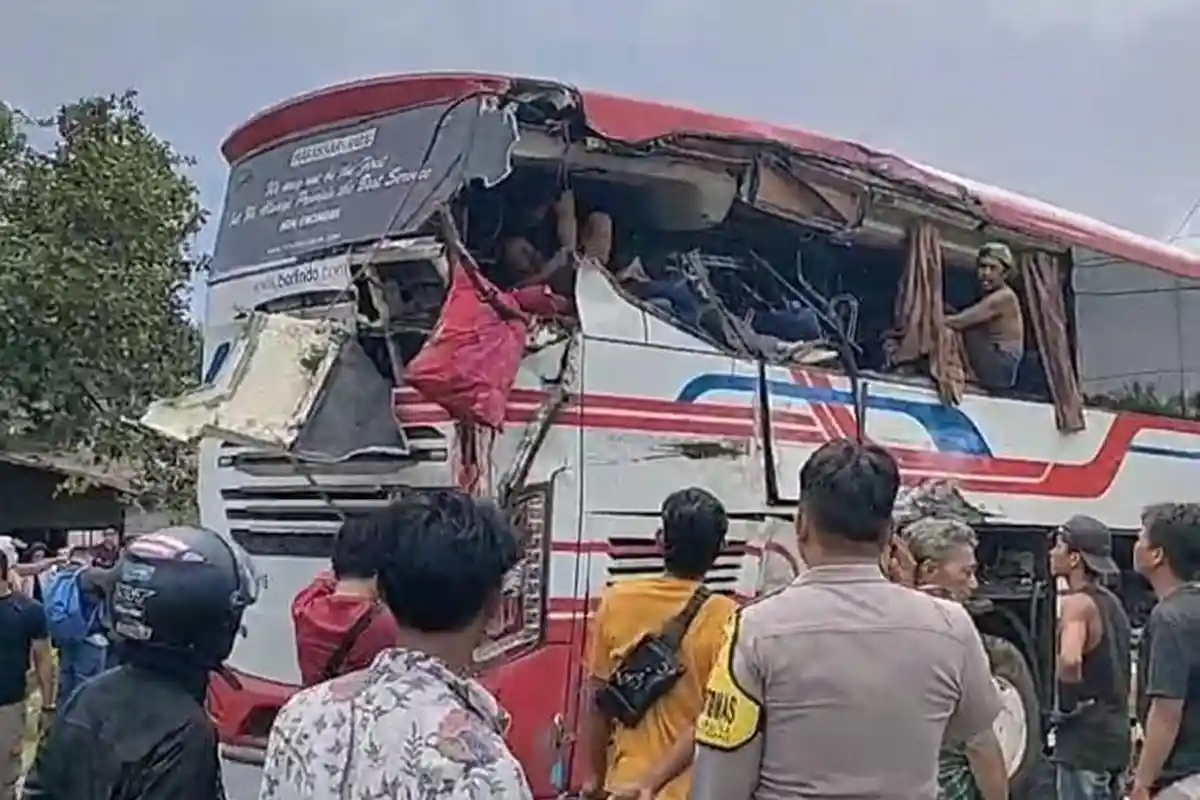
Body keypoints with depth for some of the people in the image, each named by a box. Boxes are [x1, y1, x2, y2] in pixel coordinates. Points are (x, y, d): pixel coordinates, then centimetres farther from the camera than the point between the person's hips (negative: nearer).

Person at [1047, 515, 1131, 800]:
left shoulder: (1077, 603, -16)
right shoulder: (1111, 602, 14)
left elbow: (1069, 660, -35)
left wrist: (1068, 704, -20)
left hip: (1085, 737, -9)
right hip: (1113, 733, 9)